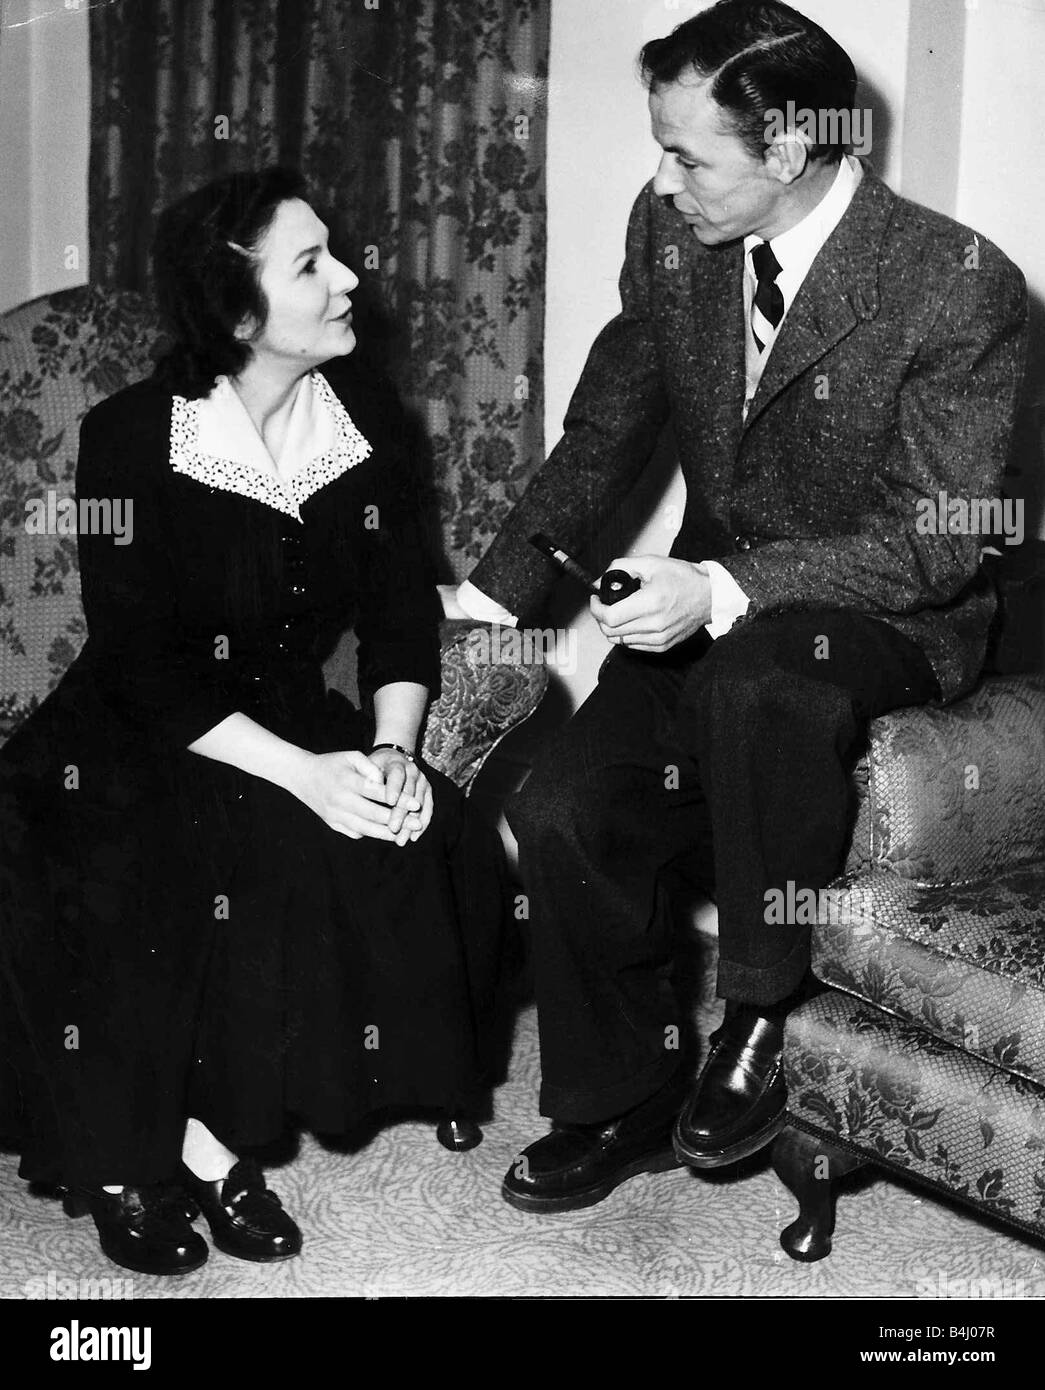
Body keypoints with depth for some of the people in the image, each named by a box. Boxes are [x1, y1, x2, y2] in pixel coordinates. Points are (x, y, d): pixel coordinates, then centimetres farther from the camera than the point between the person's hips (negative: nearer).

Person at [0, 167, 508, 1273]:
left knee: (443, 846, -20)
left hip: (294, 716, 5)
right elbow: (144, 671, -18)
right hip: (130, 741, -4)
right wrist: (301, 773, -29)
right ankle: (125, 1155, -8)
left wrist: (392, 747, -15)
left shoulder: (364, 411, -1)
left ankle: (200, 1132, -11)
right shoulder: (129, 440, -15)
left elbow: (401, 605, 3)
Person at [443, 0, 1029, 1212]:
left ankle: (756, 1019, -14)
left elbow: (940, 541, -20)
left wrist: (726, 592, -32)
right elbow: (605, 433, 11)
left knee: (751, 687, -39)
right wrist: (494, 591, 3)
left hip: (886, 619, -5)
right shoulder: (670, 232, -2)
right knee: (562, 811, -16)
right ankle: (618, 1103, 8)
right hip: (711, 606, 6)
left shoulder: (958, 286, -19)